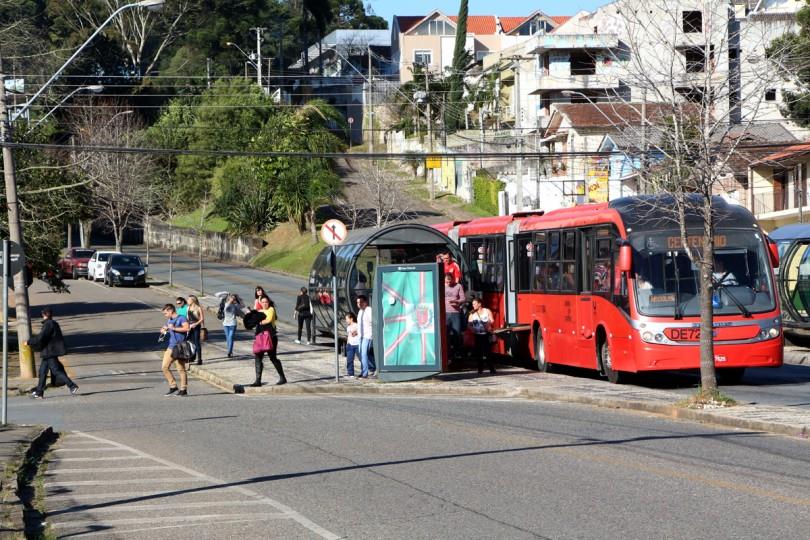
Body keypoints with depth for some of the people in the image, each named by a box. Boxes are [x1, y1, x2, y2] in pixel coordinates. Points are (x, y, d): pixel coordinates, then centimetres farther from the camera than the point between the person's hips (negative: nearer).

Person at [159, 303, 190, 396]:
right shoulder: (169, 320, 17)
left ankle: (183, 389, 3)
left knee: (181, 369, -4)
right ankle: (173, 386, 13)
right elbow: (163, 329, 31)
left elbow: (186, 328, -24)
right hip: (171, 347, 8)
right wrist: (163, 330, 7)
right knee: (165, 367, 3)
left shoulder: (181, 318, -8)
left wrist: (173, 328, -19)